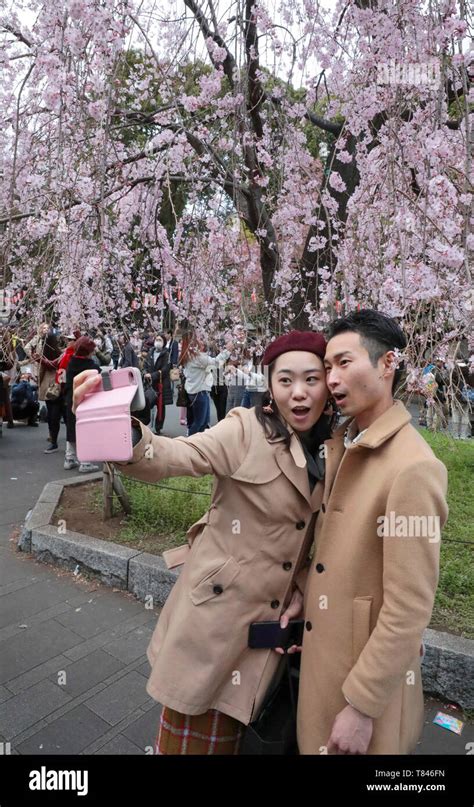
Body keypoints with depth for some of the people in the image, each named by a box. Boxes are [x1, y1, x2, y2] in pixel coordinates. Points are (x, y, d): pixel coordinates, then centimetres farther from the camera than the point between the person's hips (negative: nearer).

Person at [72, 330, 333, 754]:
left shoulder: (330, 452, 1)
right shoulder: (246, 429, -15)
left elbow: (318, 540, 10)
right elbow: (175, 456, -31)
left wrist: (299, 594, -2)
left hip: (269, 622, 4)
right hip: (216, 610, -4)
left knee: (227, 735, 21)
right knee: (192, 734, 13)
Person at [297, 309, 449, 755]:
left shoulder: (412, 467, -25)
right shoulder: (339, 441, 0)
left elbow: (408, 610, -22)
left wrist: (362, 706, -16)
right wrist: (299, 606, 1)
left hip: (371, 671, -7)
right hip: (321, 653, 7)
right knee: (315, 740, 26)